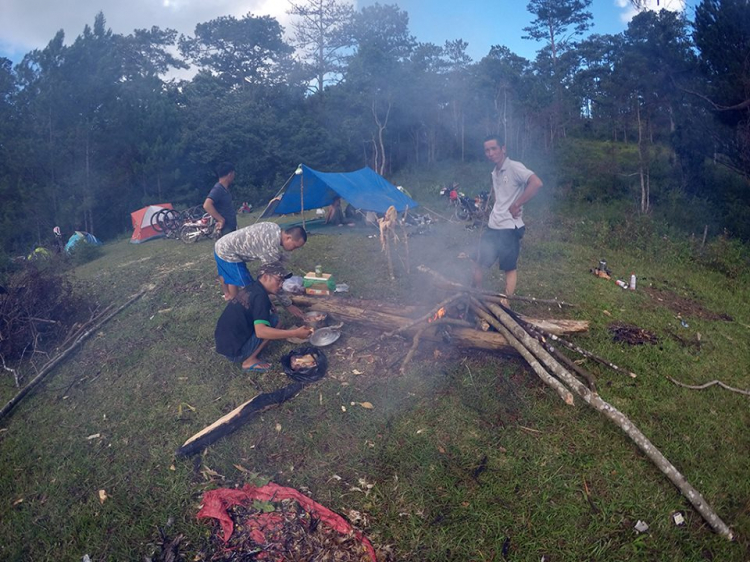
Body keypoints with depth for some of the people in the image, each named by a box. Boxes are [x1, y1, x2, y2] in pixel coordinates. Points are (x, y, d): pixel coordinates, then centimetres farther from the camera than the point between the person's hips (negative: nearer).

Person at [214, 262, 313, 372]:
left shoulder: (251, 289, 9)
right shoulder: (260, 296, -18)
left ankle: (246, 356, 10)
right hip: (234, 351, -9)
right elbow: (261, 331, -29)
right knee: (274, 321, -9)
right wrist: (295, 333, -26)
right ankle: (250, 361, -5)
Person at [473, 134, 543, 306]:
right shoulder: (494, 173, 13)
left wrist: (516, 205, -21)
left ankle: (505, 303, 13)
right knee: (479, 264, 12)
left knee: (510, 268, 4)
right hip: (492, 227, 8)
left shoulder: (514, 167, -12)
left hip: (510, 228, -8)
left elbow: (536, 183, -27)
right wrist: (498, 208, 14)